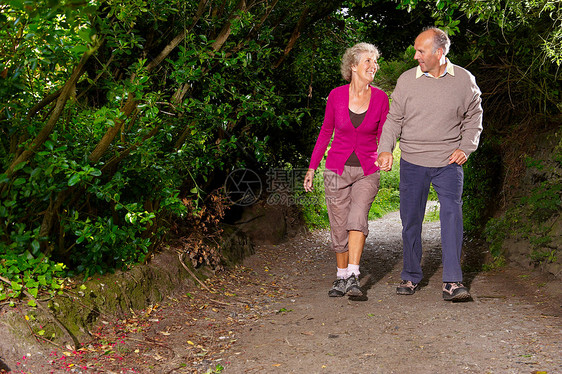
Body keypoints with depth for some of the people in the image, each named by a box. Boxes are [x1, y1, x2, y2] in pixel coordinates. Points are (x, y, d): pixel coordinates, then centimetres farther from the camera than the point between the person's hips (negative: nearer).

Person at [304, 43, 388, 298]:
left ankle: (353, 277, -18)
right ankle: (341, 278, 20)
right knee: (339, 226, 4)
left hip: (367, 171, 0)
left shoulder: (380, 98, -3)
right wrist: (312, 167, 6)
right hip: (337, 169, 0)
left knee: (357, 217, -21)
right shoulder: (336, 95, -4)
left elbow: (383, 136, 6)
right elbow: (325, 132, 7)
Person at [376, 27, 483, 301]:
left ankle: (452, 282, -6)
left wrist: (466, 147, 0)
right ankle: (411, 276, 22)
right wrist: (385, 150, -8)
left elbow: (474, 117, 13)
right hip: (412, 163, 1)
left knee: (452, 215, -12)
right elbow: (394, 119, 6)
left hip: (449, 163, 0)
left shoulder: (464, 80, 1)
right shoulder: (407, 80, 0)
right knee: (410, 220, 6)